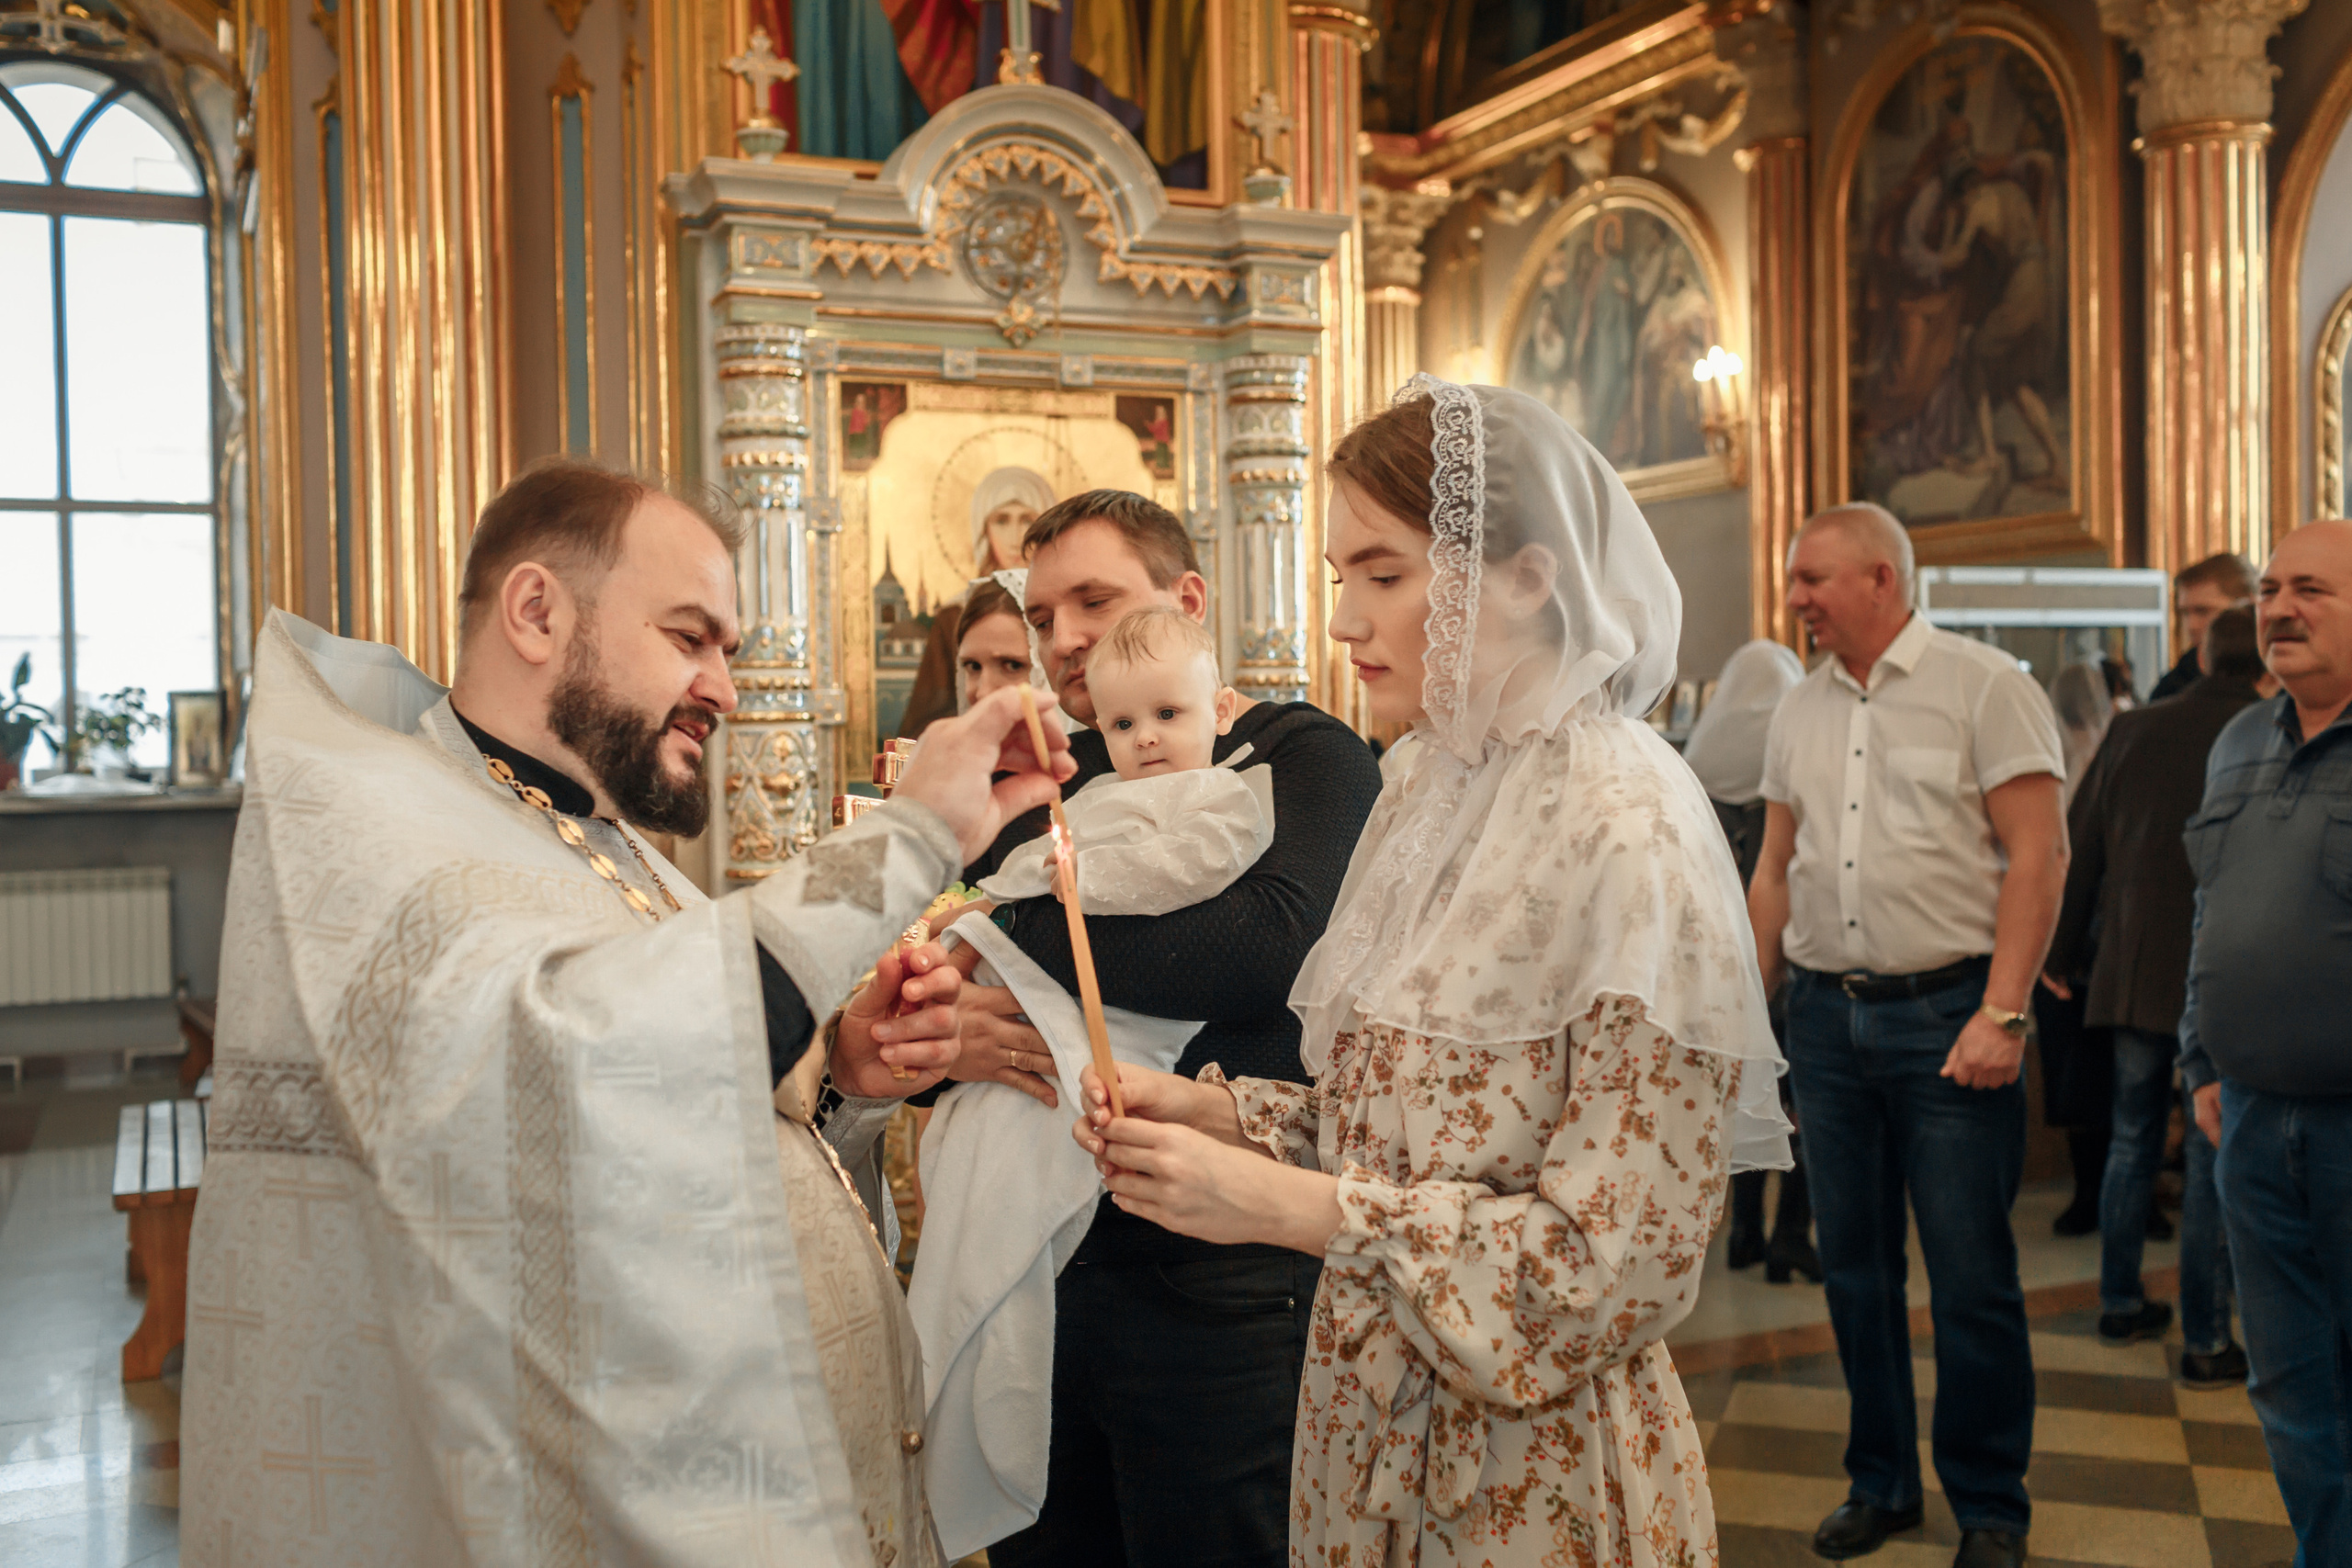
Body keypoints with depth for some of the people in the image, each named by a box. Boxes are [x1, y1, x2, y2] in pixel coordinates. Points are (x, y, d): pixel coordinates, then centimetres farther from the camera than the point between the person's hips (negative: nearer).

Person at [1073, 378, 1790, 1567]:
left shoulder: (1631, 831, -20)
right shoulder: (1427, 798, 3)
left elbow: (1620, 1256, -22)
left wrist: (1290, 1207, -23)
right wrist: (1219, 1112, -6)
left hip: (1529, 1470, -7)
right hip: (1371, 1425, 7)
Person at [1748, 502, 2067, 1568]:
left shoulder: (1983, 686, -5)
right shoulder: (1799, 710, 12)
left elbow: (2040, 855, -10)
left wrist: (2001, 1015, -16)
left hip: (1947, 1010, -5)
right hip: (1825, 1015, 5)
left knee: (1971, 1275, 2)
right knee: (1853, 1264, 12)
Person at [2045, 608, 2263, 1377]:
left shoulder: (2135, 730, 2)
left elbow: (2080, 849, 7)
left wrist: (2061, 954, 17)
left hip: (2134, 977, 4)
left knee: (2132, 1145, 17)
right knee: (2213, 1163, 3)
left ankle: (2120, 1304, 28)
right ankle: (2206, 1341, 10)